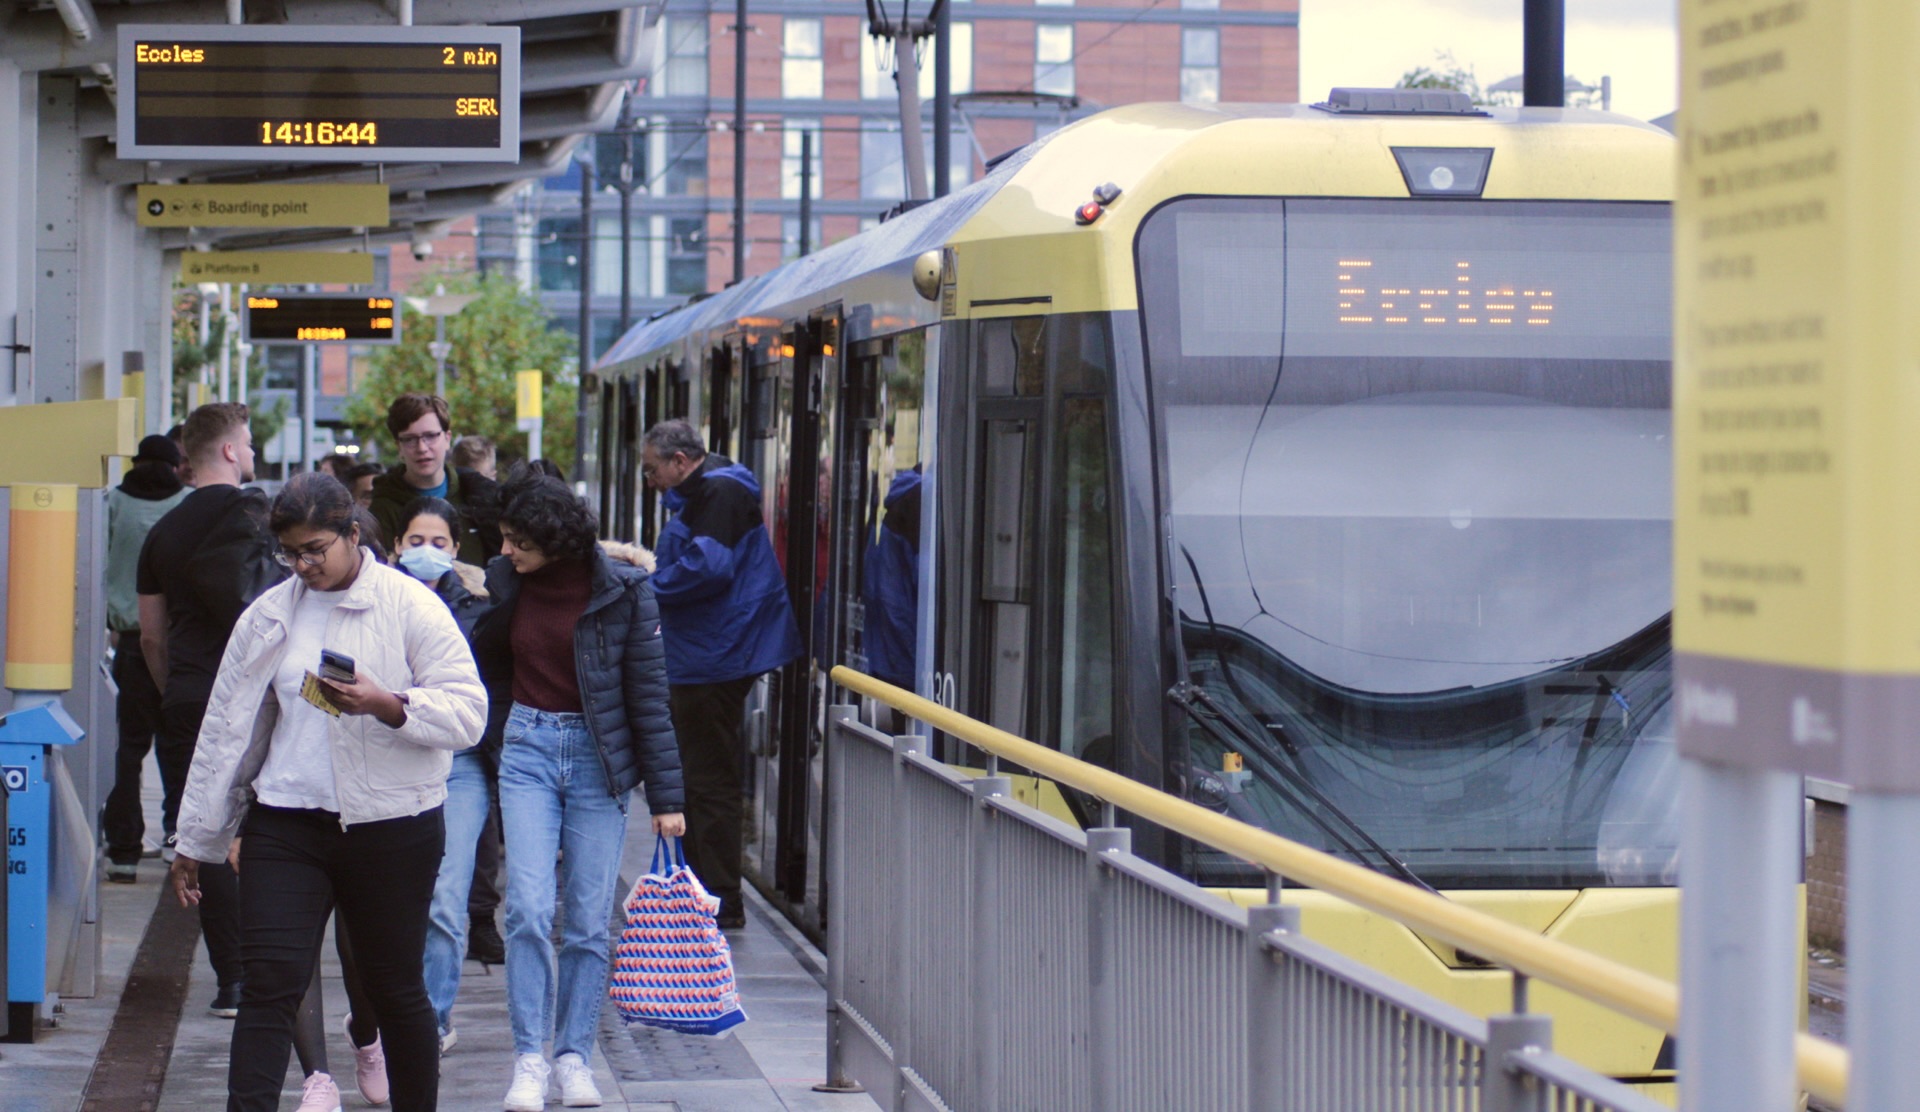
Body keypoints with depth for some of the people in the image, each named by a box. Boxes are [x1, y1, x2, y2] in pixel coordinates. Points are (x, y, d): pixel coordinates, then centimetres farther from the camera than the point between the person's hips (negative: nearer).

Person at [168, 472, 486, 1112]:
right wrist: (196, 840, 17)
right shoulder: (269, 616, 8)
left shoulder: (411, 607, -3)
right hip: (287, 823, 2)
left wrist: (386, 705, -26)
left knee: (395, 988, 9)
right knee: (270, 984, -8)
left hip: (392, 826, -2)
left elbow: (467, 713, -9)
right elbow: (229, 727, 14)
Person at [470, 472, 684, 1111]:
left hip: (600, 757, -2)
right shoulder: (505, 583, 1)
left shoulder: (622, 592, -8)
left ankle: (574, 1056, 11)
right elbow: (487, 672, 17)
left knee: (590, 919, 0)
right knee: (528, 908, -10)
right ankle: (528, 1059, -6)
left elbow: (649, 695, -4)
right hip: (528, 749, 2)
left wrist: (665, 797, -4)